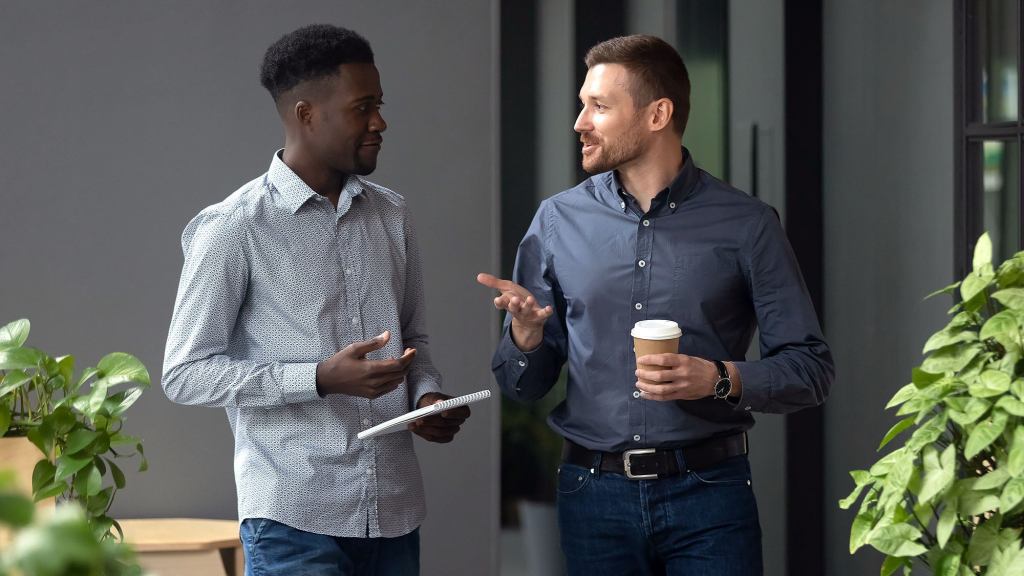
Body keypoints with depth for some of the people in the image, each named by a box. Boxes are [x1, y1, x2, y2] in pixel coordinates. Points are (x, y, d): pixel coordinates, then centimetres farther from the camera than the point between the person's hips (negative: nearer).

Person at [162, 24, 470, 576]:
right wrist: (322, 378, -19)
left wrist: (427, 394, -1)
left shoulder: (391, 215, 11)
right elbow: (185, 373, -9)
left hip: (395, 511, 6)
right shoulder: (233, 229, -7)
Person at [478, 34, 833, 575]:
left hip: (708, 494, -2)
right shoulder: (557, 222, 5)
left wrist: (722, 379, -17)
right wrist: (526, 336, -12)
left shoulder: (745, 225, -2)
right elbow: (522, 385, 10)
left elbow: (810, 368, 0)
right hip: (594, 494, 2)